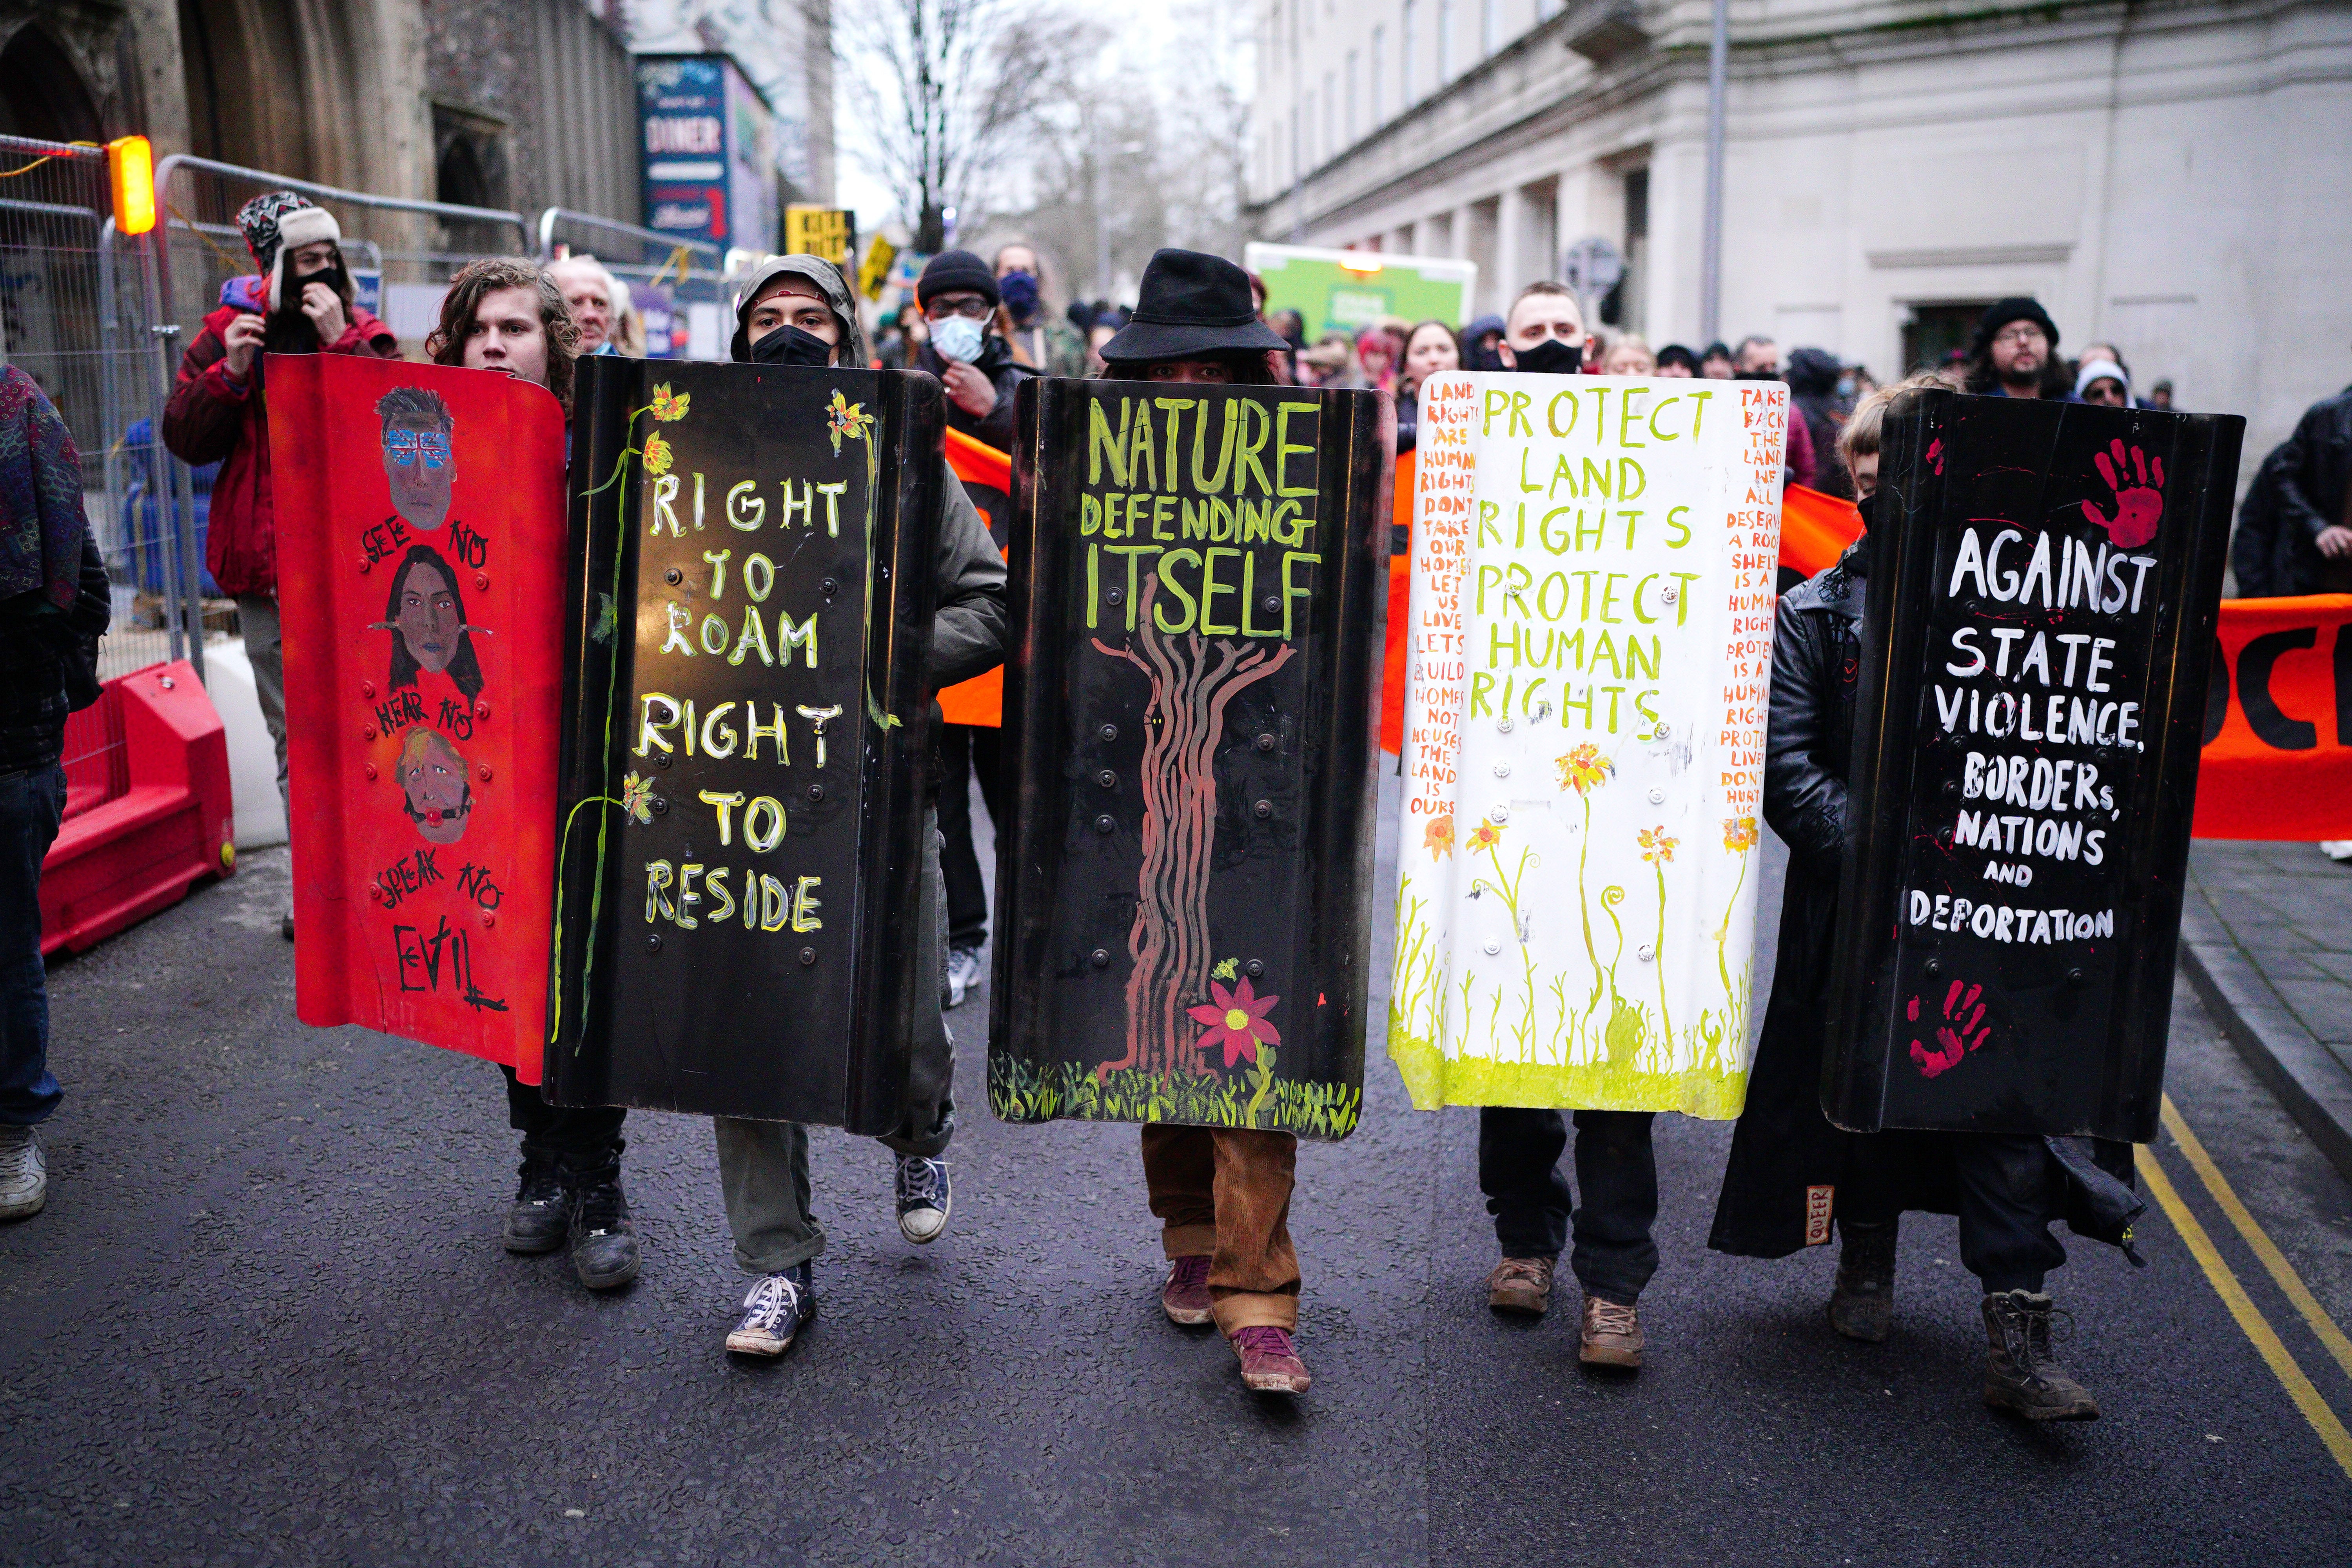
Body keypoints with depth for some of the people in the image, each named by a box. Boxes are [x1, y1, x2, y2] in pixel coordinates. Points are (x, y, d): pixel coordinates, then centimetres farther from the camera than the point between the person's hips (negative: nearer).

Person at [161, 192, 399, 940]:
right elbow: (184, 439, 4)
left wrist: (342, 341, -18)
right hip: (264, 570, 2)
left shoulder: (366, 335, 4)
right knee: (295, 740, 8)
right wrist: (229, 373, -10)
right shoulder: (228, 333, 7)